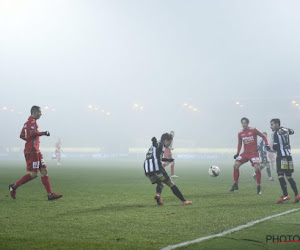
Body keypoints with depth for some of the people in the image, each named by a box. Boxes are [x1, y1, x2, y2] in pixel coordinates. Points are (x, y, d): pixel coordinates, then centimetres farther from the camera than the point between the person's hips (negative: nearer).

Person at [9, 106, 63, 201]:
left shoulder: (28, 122, 18)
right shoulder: (32, 121, -11)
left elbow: (22, 136, 22)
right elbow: (33, 133, -27)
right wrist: (43, 133, -15)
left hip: (36, 151, 10)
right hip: (32, 151, -10)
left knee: (44, 171, 5)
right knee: (33, 174, -7)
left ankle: (50, 194, 2)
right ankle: (14, 186, 4)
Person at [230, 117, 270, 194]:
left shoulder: (253, 130, -7)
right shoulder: (240, 134, 6)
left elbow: (263, 136, 2)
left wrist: (267, 145, -11)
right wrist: (237, 154, 11)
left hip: (254, 153, -4)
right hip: (245, 153, 4)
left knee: (257, 168, -19)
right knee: (235, 165, -10)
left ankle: (259, 187, -5)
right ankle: (235, 185, 1)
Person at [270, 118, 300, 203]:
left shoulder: (276, 133, -9)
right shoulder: (285, 130, 13)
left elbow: (275, 147, -11)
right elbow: (292, 131, 37)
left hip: (281, 156, -8)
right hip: (289, 156, 8)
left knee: (280, 175, -12)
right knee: (289, 176, 11)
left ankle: (285, 195, -22)